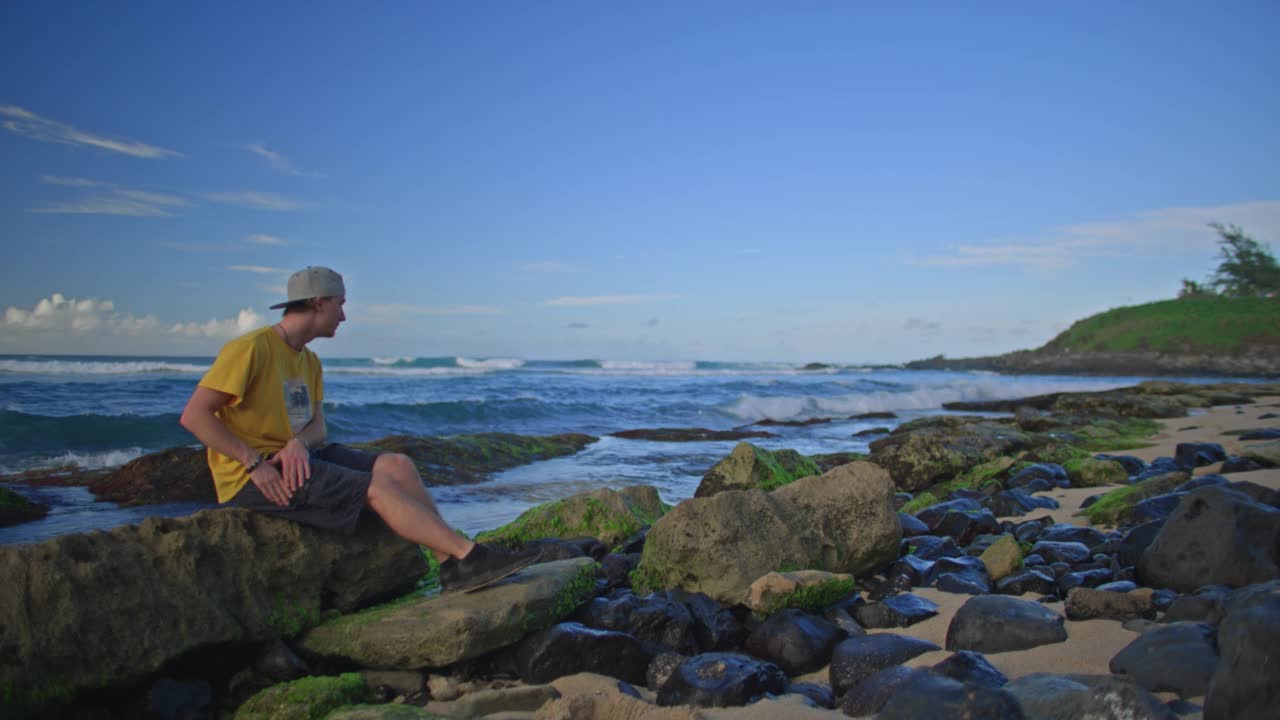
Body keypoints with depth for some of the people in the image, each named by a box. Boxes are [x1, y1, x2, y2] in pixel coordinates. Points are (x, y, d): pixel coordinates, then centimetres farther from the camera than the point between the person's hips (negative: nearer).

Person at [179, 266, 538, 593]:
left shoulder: (309, 362, 13)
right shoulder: (251, 348, -14)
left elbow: (317, 427, 8)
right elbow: (194, 415, -19)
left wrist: (298, 443, -17)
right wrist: (255, 463, -23)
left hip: (295, 457, 8)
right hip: (250, 476, -8)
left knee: (396, 465, -11)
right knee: (378, 487, -22)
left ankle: (453, 565, -16)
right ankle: (468, 554, -20)